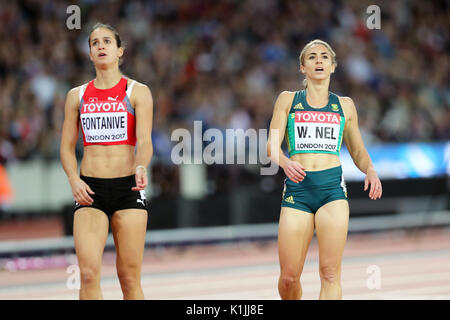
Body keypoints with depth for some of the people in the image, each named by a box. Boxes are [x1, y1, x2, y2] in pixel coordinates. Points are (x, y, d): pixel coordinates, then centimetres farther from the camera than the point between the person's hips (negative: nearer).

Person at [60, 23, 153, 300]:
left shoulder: (138, 92, 2)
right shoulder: (77, 96, 10)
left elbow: (144, 141, -8)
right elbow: (67, 146, 12)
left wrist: (141, 168, -29)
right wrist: (74, 180, -6)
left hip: (127, 187, -2)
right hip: (90, 189, 2)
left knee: (130, 277, 0)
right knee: (88, 272, -14)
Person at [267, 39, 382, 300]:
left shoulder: (345, 105, 16)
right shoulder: (288, 100, 11)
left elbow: (358, 151, 21)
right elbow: (272, 145, 2)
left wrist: (370, 170, -1)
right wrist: (284, 161, -21)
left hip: (333, 187, 1)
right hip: (297, 186, -1)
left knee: (330, 272, -11)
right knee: (289, 276, -3)